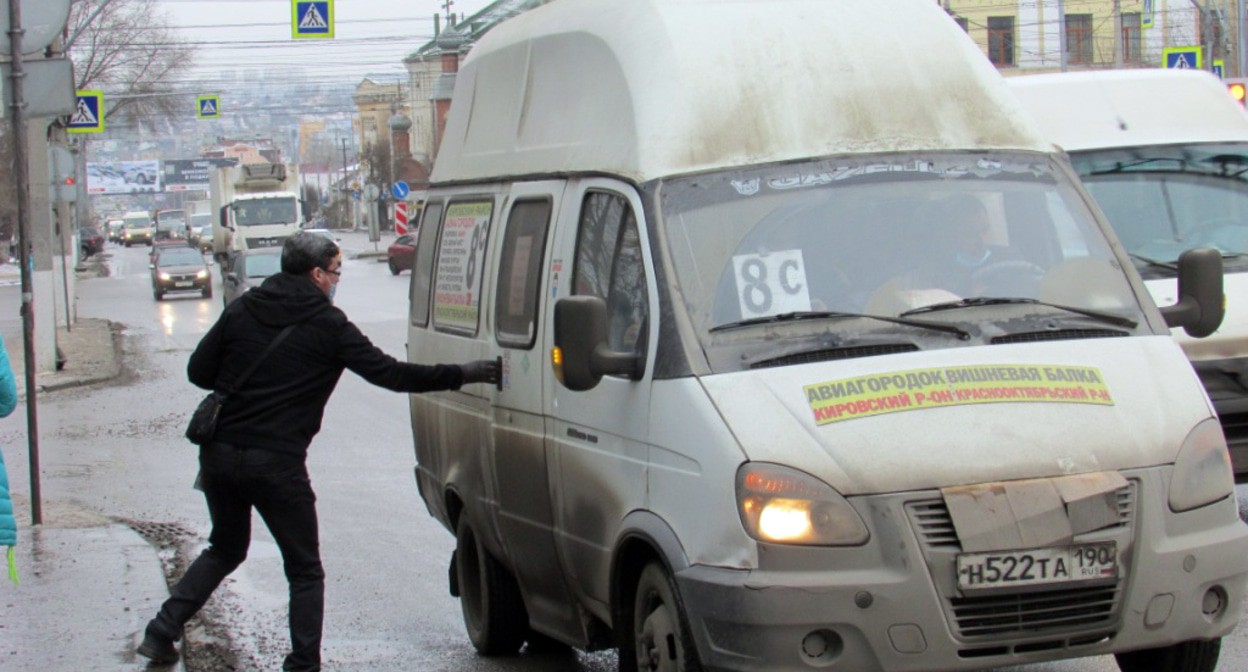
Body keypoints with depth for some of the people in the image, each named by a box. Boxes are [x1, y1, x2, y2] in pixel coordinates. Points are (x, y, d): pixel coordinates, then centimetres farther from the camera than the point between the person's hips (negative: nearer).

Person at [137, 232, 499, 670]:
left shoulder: (242, 310, 7)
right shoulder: (328, 326, -4)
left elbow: (198, 372, 8)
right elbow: (391, 374, -5)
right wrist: (462, 375, 0)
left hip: (220, 453, 5)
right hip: (277, 464, -5)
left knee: (225, 549, 26)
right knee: (304, 571, 9)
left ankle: (163, 630, 19)